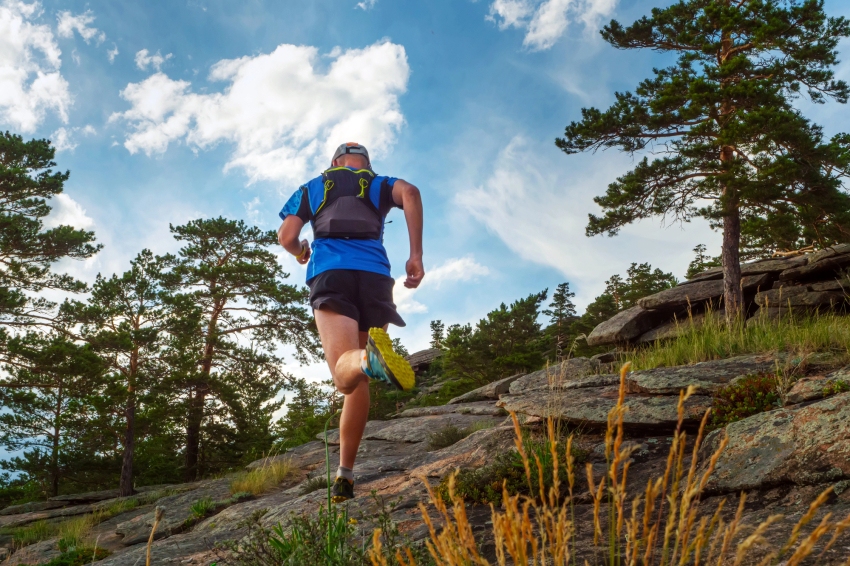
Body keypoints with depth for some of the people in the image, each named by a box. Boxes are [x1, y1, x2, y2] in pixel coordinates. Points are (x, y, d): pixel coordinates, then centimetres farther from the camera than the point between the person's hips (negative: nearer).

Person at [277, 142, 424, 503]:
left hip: (329, 272, -1)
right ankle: (344, 474, 9)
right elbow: (410, 193, 1)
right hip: (375, 274, 1)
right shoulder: (380, 184, 25)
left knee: (346, 374, -20)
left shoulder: (311, 188, 28)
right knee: (359, 381, 10)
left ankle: (369, 356, -57)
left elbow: (286, 236, 15)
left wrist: (301, 253, 39)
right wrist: (416, 255, -1)